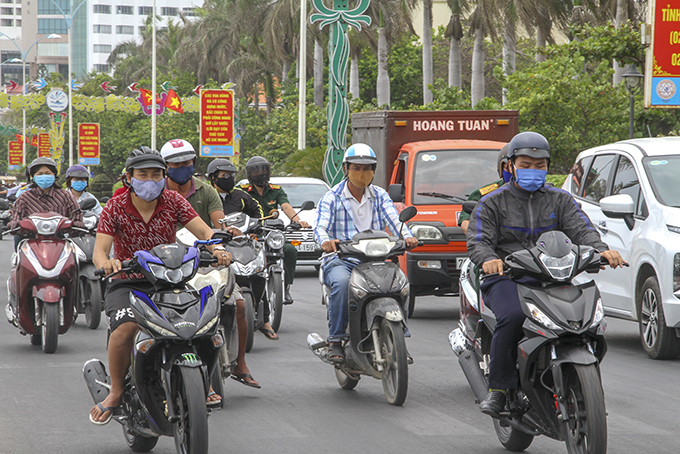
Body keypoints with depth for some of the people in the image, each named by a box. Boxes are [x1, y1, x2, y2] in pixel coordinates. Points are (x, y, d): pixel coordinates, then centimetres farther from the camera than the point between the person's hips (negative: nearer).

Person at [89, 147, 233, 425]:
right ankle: (116, 392, -13)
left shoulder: (173, 202, 2)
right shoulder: (115, 208, -5)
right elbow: (99, 249, -15)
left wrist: (217, 248, -30)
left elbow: (204, 231, -6)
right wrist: (106, 263, -40)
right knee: (125, 328, -34)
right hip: (127, 284, -2)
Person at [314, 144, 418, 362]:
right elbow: (321, 226, -9)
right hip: (340, 260, -3)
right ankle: (335, 341, -28)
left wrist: (407, 237, -23)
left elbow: (394, 220, 0)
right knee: (342, 282, -37)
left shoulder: (380, 196, 15)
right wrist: (325, 241, -34)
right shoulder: (332, 198, 5)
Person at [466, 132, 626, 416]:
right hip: (505, 278, -2)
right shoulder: (492, 203, 12)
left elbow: (581, 229, 2)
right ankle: (498, 389, -27)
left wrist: (601, 249, -21)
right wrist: (489, 259, -26)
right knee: (512, 317, -36)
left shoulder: (560, 200, 18)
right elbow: (478, 241, -1)